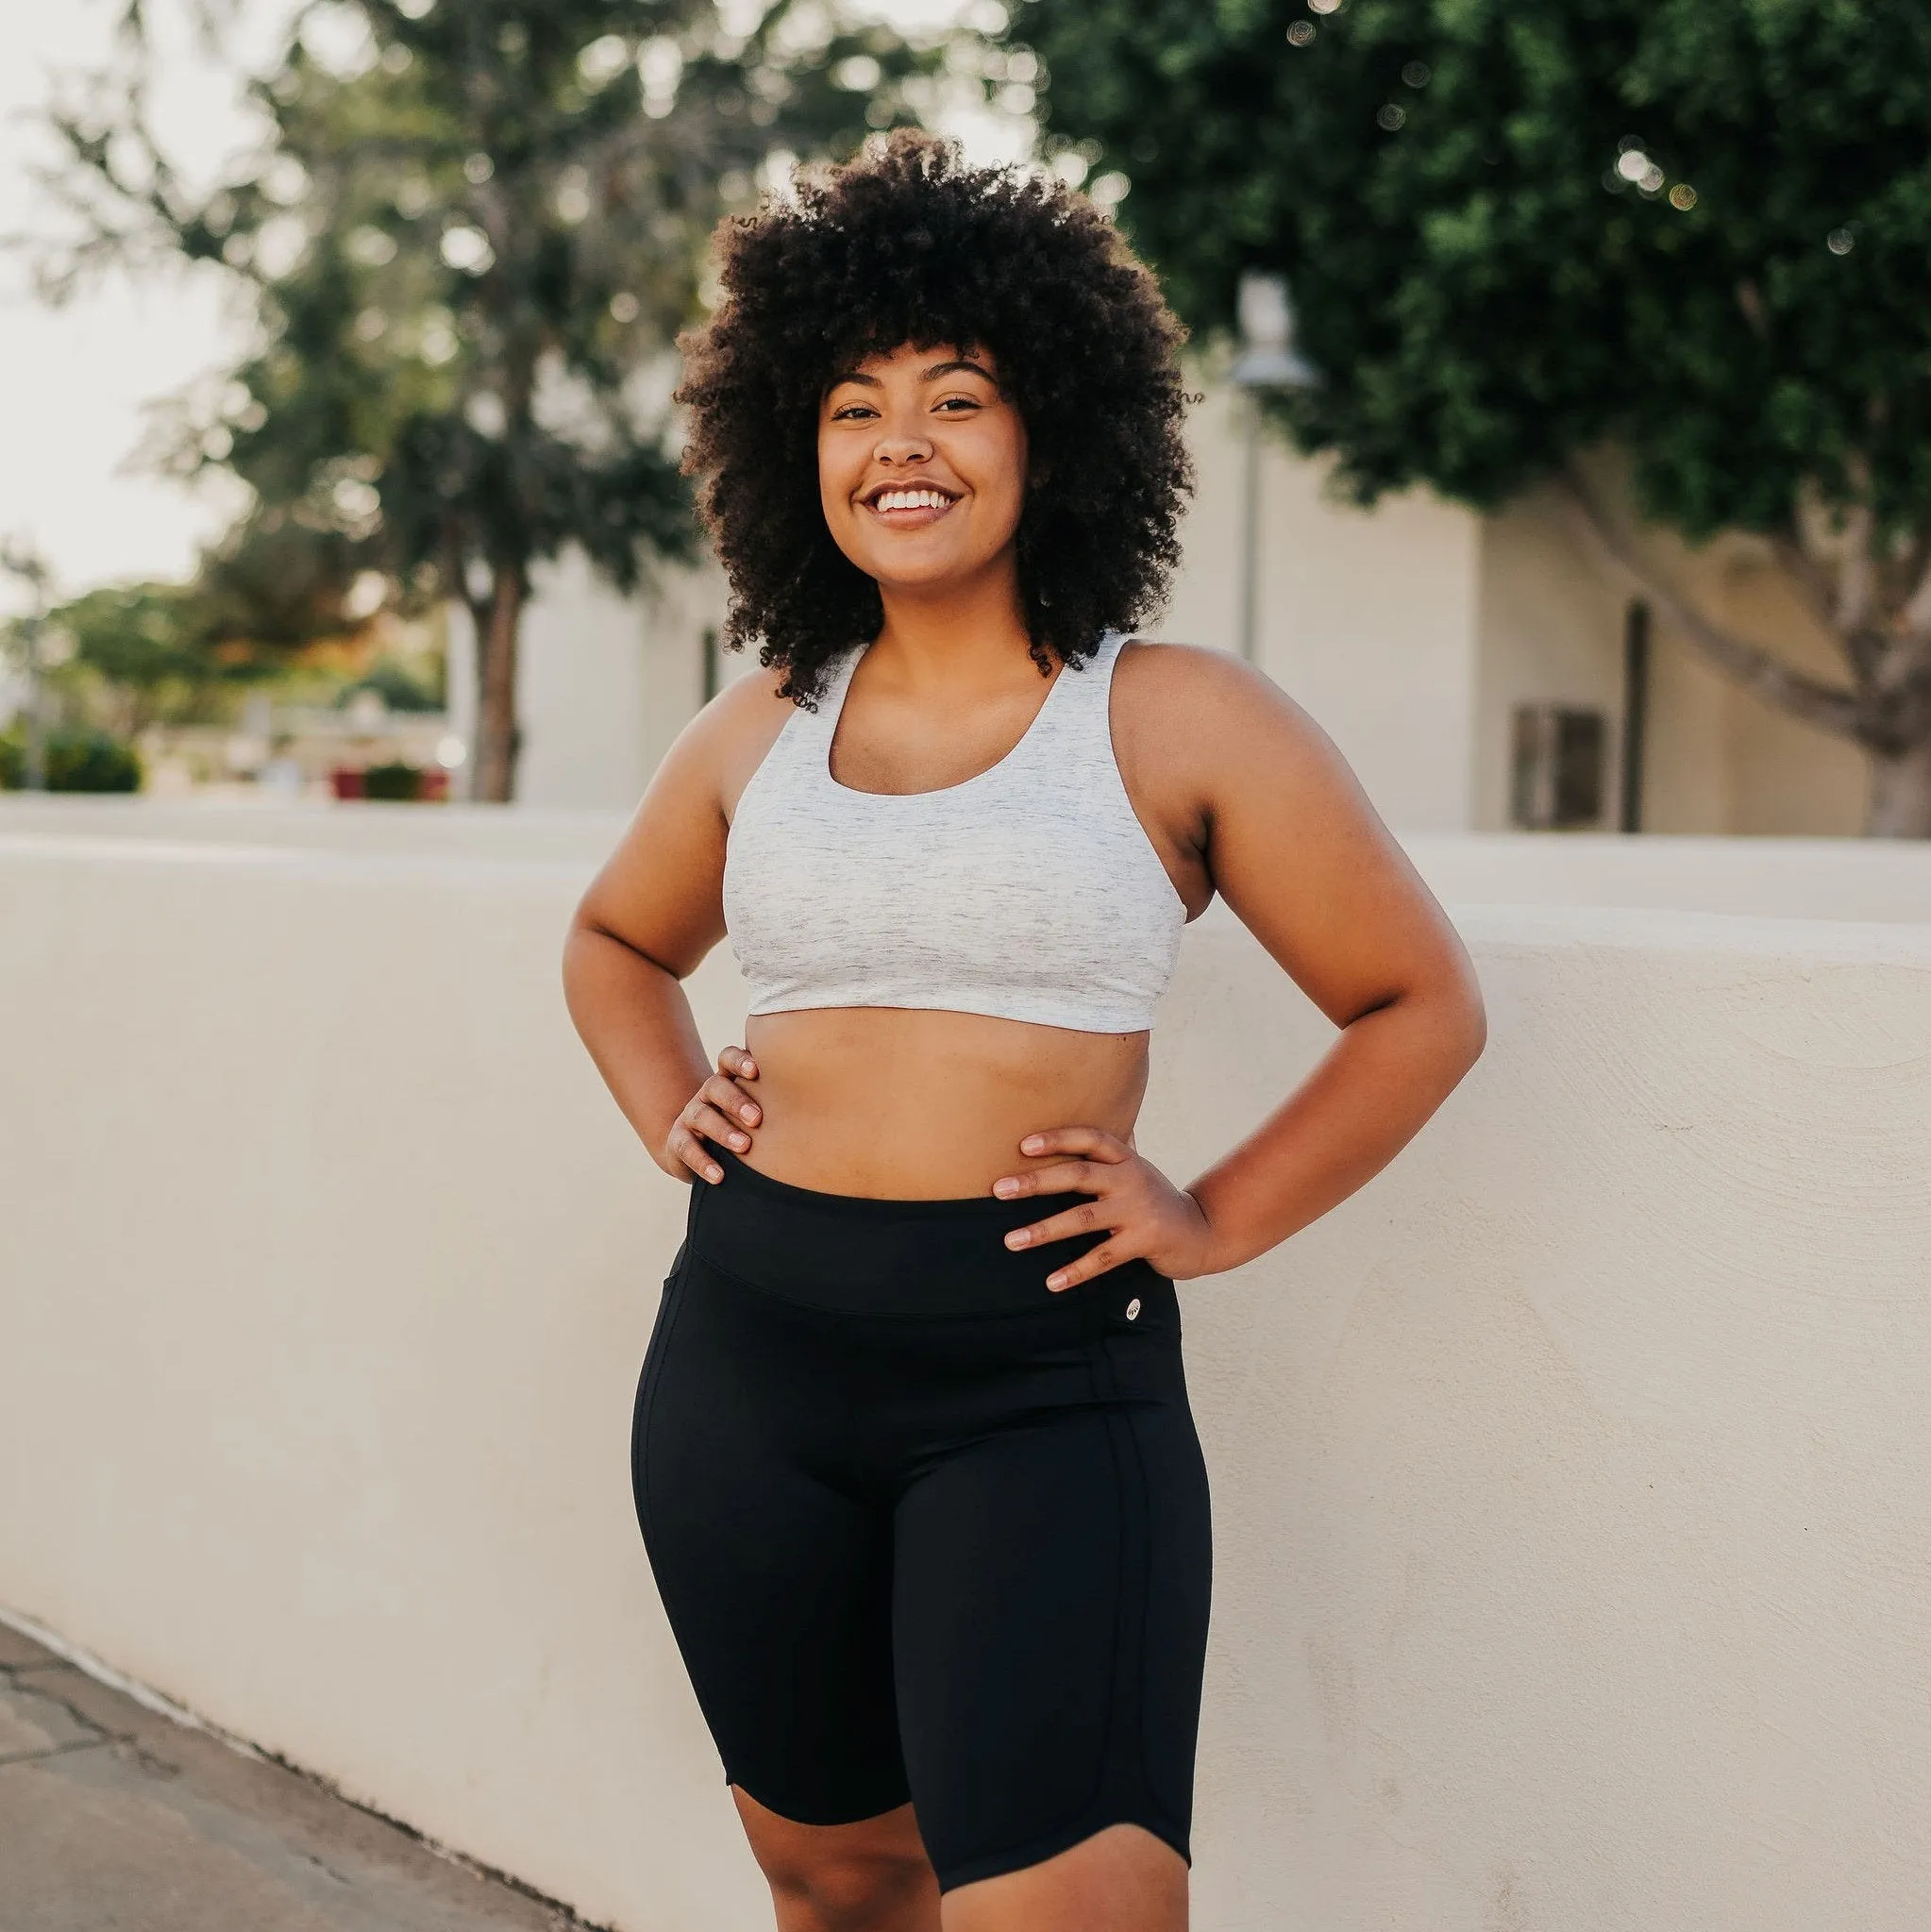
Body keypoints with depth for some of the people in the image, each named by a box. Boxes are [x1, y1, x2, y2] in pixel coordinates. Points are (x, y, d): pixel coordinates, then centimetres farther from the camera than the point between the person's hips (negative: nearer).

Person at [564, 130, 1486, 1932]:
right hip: (746, 1364, 5)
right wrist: (667, 1110, 12)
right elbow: (615, 940, 28)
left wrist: (1218, 1219, -3)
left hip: (1044, 1384, -4)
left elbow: (1423, 1004, 3)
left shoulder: (1180, 723, -2)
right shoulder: (756, 734, 9)